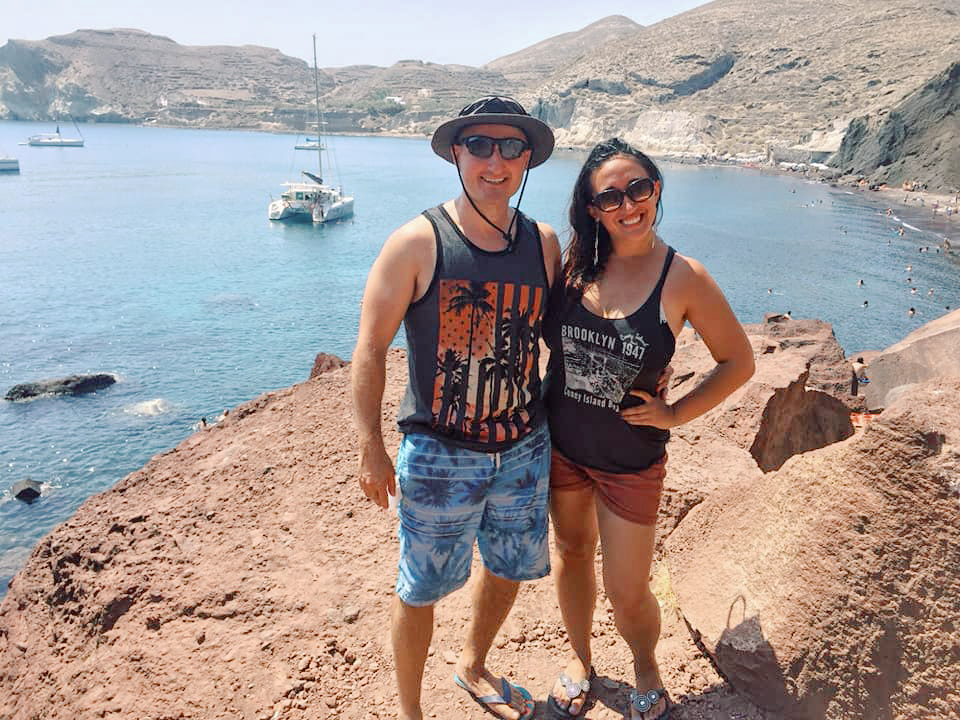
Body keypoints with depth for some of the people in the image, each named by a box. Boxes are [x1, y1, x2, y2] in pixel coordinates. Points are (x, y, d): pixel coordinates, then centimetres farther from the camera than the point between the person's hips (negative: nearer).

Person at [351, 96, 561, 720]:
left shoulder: (545, 243, 0)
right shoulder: (417, 244, -12)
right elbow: (371, 347, -9)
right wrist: (372, 448, -11)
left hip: (524, 450, 5)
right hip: (439, 455, -4)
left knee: (510, 568, 22)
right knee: (422, 588, 9)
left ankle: (473, 667, 52)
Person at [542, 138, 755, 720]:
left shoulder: (683, 278, -15)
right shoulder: (572, 265, -7)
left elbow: (739, 361, -5)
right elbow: (542, 332, 10)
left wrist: (674, 414, -11)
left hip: (631, 460, -3)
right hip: (561, 446, 3)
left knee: (627, 592, 8)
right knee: (572, 553, 21)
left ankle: (646, 671, 43)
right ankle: (580, 661, 48)